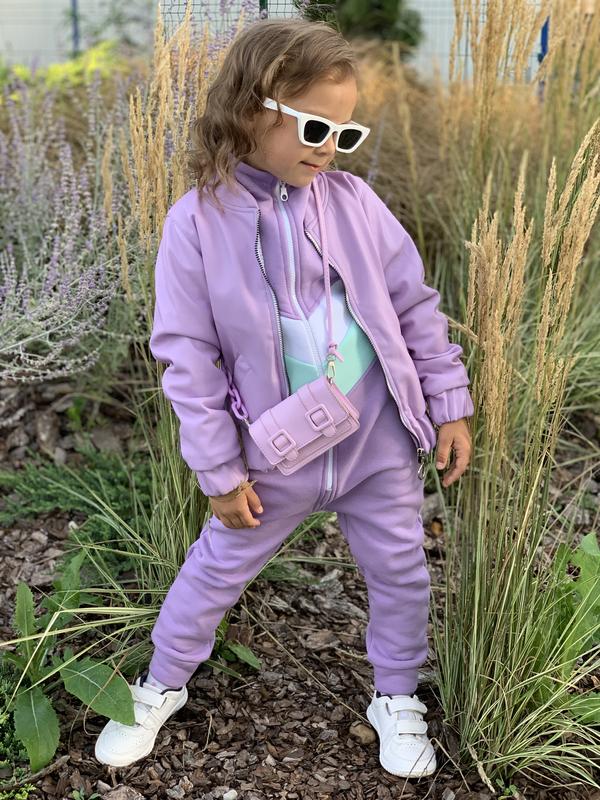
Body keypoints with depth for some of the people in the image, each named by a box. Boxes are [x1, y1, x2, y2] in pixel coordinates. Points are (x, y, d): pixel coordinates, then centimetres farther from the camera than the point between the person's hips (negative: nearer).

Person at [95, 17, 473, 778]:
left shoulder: (352, 199, -6)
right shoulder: (198, 221, -13)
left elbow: (415, 305, 2)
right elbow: (188, 356, -9)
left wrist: (449, 404, 2)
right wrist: (221, 471, -8)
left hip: (379, 438, 2)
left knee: (401, 572, 15)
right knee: (215, 571, 15)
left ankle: (397, 699, 40)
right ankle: (161, 686, 40)